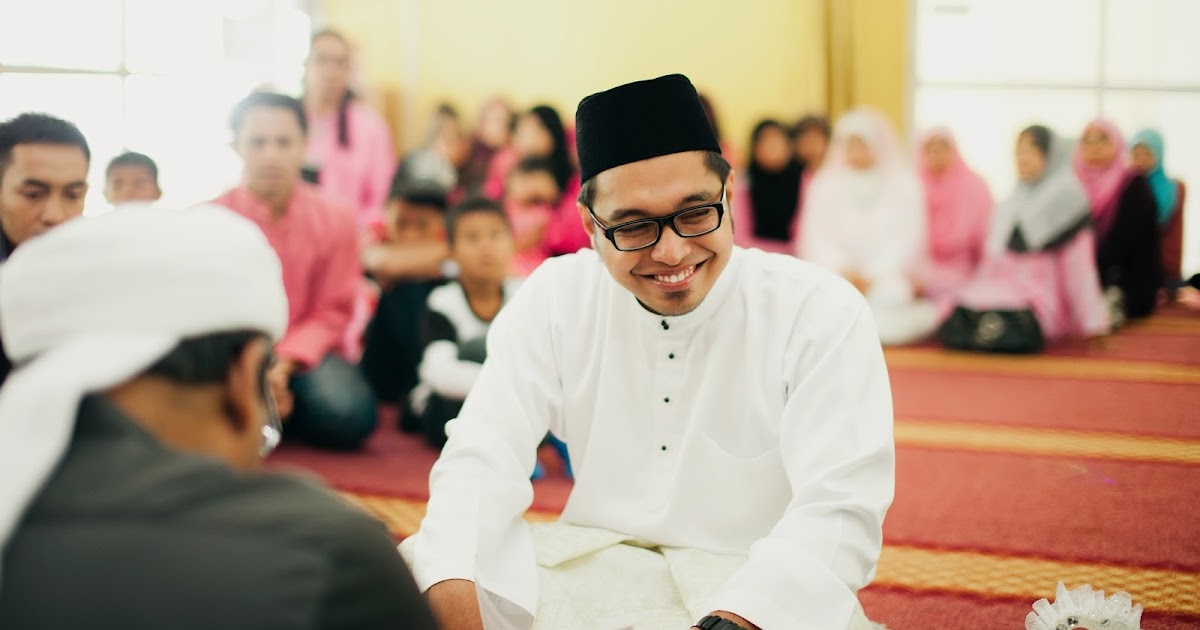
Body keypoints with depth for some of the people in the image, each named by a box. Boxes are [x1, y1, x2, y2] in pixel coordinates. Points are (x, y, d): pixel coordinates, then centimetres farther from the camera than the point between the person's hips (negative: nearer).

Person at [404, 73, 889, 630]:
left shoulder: (823, 315, -11)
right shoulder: (554, 298, -2)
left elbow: (837, 511, -19)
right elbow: (483, 458, -9)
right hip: (590, 562, 2)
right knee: (408, 570, -21)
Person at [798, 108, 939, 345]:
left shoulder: (903, 184, 8)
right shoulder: (824, 185, 12)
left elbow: (908, 238, 0)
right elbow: (815, 237, 4)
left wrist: (873, 277, -14)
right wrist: (842, 271, -15)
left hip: (887, 278, 0)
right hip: (836, 279, 1)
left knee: (890, 294, -33)